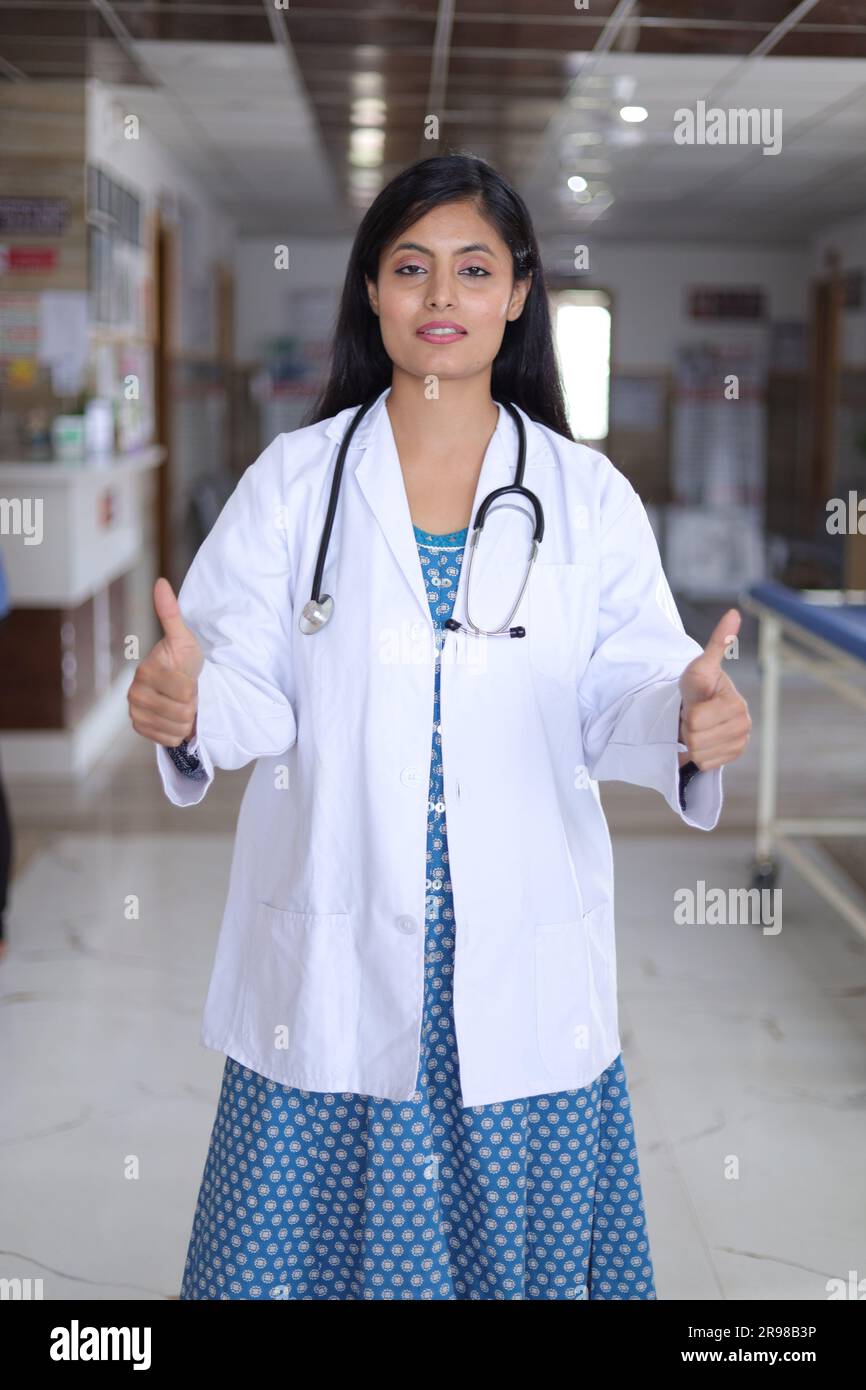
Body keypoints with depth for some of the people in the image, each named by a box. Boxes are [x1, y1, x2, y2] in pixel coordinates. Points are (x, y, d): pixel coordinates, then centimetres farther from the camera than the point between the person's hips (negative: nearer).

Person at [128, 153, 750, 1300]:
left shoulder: (589, 497, 3)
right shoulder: (294, 480, 1)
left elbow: (616, 698, -1)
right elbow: (258, 693, -4)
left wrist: (685, 719, -23)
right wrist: (189, 707, -26)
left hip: (523, 961, 1)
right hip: (336, 948, 0)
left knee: (529, 1235, 10)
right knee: (310, 1235, 8)